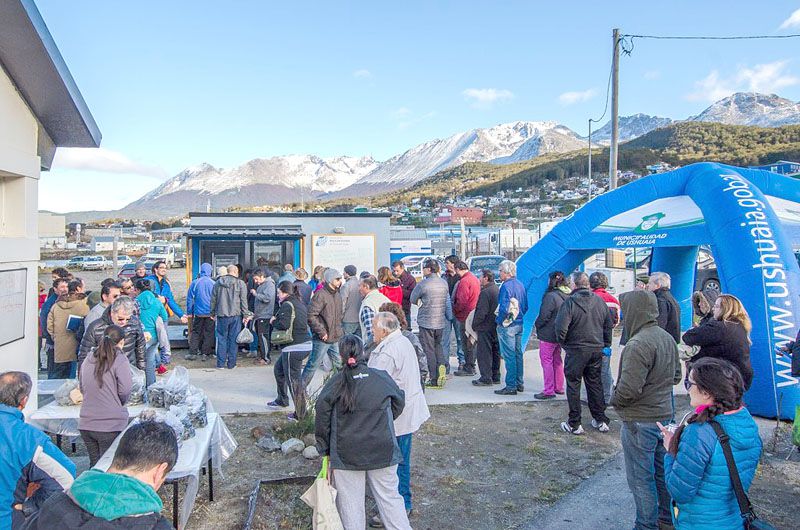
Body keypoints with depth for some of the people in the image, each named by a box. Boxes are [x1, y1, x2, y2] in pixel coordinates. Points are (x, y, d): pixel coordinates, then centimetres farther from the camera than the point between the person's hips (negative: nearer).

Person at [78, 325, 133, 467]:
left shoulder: (87, 360, 8)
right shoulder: (120, 360, -10)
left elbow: (82, 388, 16)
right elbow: (125, 390, -13)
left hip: (86, 424, 5)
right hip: (111, 424, -5)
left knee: (94, 465, 18)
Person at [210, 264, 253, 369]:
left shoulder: (218, 283, 5)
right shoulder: (240, 283, -3)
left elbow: (213, 299, 10)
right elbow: (243, 301, -4)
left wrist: (213, 313, 20)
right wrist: (246, 315, 1)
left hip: (221, 315, 2)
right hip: (235, 315, -2)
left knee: (221, 339, 9)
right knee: (233, 339, 4)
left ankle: (220, 363, 10)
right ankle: (231, 364, 8)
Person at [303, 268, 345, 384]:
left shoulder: (337, 295, 11)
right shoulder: (321, 295, -16)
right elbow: (311, 315, -22)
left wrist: (339, 330, 14)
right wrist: (321, 332, -20)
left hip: (335, 338, 8)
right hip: (322, 339, -8)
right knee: (313, 365, 1)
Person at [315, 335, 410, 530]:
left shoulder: (334, 384, -8)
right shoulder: (382, 377, -5)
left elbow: (322, 417, -4)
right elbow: (399, 403, 11)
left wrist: (325, 449, 10)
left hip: (346, 454, -1)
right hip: (382, 451, 1)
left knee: (350, 502, 13)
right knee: (389, 496, 14)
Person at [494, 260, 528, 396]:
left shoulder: (506, 286, -17)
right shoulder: (521, 285, 9)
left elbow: (504, 308, -23)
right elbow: (525, 307, 14)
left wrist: (498, 321, -9)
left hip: (507, 326, -9)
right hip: (519, 324, 9)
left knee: (509, 356, -4)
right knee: (518, 354, 14)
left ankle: (511, 386, 0)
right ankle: (519, 383, 22)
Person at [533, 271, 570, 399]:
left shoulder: (551, 296, -20)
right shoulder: (568, 296, 3)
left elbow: (544, 316, -19)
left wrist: (537, 325, -2)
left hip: (548, 334, -8)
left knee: (546, 361, -1)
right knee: (557, 360, 19)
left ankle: (548, 391, 1)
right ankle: (559, 387, 28)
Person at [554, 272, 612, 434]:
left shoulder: (570, 302, -16)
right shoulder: (599, 301, 2)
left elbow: (561, 328, -21)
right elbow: (609, 325, 9)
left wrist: (564, 343, -3)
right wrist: (606, 345, 17)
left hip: (576, 350, -5)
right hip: (597, 350, 5)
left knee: (573, 385, 5)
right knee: (595, 384, 17)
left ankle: (574, 424, 10)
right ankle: (601, 420, 24)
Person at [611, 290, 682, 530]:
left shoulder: (638, 344, -25)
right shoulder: (668, 338, 3)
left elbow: (629, 389, -26)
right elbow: (676, 375, 15)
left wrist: (615, 400, -7)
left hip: (640, 421, -9)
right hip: (665, 414, 9)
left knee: (641, 478, 6)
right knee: (662, 470, 22)